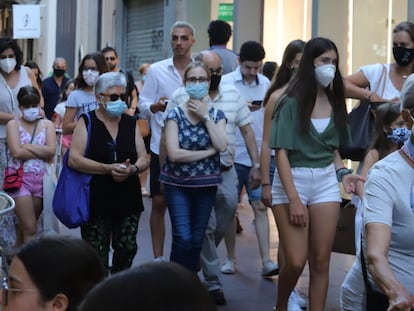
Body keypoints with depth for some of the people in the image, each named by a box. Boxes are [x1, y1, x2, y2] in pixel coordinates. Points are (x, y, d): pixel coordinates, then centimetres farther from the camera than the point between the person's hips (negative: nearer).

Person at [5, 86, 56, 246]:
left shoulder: (47, 124, 9)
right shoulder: (13, 124, 1)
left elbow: (51, 150, -7)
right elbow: (17, 152, -14)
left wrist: (27, 146, -10)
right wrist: (41, 152, -8)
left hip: (41, 179, 3)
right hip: (19, 178, -3)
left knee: (25, 227, 12)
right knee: (30, 229, -8)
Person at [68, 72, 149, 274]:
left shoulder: (131, 124, 12)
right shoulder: (87, 122, 0)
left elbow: (143, 159, 9)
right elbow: (74, 160, -11)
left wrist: (132, 169, -15)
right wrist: (109, 169, -20)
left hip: (128, 199, 4)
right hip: (96, 200, -4)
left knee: (127, 249, 3)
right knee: (96, 255, -3)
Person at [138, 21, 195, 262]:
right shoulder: (157, 70, 3)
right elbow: (143, 106, 2)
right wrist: (156, 106, -19)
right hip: (162, 147, 0)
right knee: (159, 202, 3)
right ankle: (158, 257, 13)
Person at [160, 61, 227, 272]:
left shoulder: (216, 115, 5)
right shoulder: (175, 115, -4)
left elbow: (221, 146, -14)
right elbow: (174, 153, -16)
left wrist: (205, 117, -12)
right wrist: (208, 152, -12)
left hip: (206, 184, 3)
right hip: (178, 184, -3)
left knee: (197, 240, 8)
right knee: (183, 238, -12)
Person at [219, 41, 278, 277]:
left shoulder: (266, 84, 6)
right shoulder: (226, 82, -3)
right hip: (233, 156, -2)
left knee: (261, 206, -2)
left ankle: (267, 261, -4)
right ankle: (231, 259, 17)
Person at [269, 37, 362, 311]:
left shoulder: (334, 103, 8)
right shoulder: (292, 103, -7)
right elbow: (281, 152, -11)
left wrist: (342, 173, -4)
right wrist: (294, 199, -17)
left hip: (326, 182, 4)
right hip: (293, 179, -4)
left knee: (321, 261, 3)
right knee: (296, 261, -5)